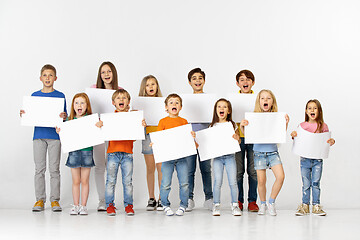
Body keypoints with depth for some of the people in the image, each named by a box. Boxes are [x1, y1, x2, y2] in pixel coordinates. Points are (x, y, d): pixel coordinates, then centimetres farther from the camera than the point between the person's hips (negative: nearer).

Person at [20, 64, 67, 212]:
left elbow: (64, 117, 6)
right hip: (39, 135, 2)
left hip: (55, 135, -1)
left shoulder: (60, 96, 4)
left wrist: (64, 117, -15)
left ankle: (55, 200, 7)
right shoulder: (34, 96, 9)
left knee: (54, 169, 0)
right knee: (39, 169, 2)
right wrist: (24, 115, -7)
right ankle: (40, 200, 9)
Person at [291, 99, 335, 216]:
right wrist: (294, 136, -10)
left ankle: (316, 206, 9)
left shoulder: (323, 126, 2)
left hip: (317, 159, 0)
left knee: (316, 183, 1)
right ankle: (305, 205, 11)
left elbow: (327, 141, 11)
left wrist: (331, 142, -10)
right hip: (305, 159, 1)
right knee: (306, 184, 3)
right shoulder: (302, 125, 3)